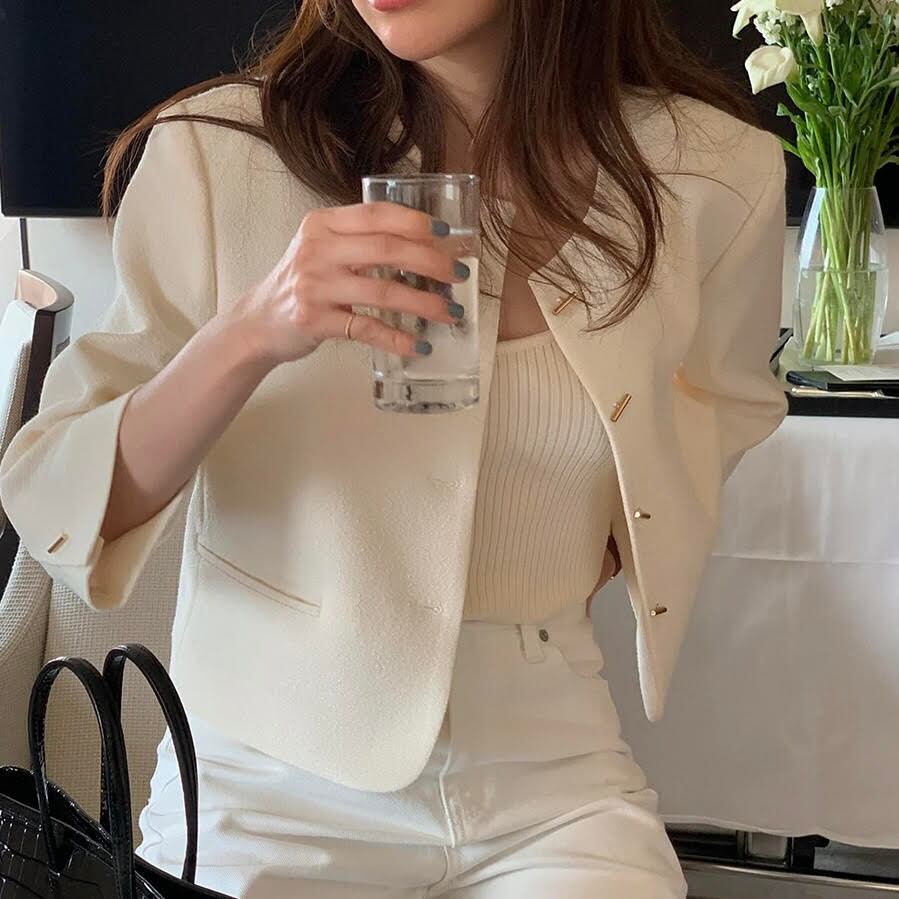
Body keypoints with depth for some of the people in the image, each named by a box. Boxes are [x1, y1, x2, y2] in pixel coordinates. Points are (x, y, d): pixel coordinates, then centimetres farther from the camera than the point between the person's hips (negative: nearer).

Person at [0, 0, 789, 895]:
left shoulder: (716, 175, -8)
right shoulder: (215, 151, -12)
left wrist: (575, 572, -1)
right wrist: (243, 342, -30)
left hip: (548, 782, 2)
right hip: (266, 788, -1)